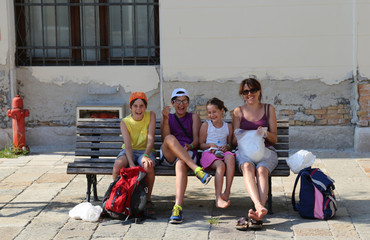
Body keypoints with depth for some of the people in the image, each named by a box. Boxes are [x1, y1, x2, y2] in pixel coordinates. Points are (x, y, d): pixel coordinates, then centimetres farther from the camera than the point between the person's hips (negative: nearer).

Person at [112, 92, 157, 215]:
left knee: (148, 165, -37)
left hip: (145, 150, -1)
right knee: (118, 165, -34)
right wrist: (131, 164, -32)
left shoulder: (150, 116, -3)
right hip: (129, 151, 1)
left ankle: (148, 199, -17)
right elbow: (128, 145, -15)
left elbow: (150, 139, -11)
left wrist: (146, 155, -31)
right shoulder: (125, 122, -4)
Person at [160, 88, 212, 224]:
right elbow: (164, 138, 4)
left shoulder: (194, 117, 21)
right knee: (170, 139, -35)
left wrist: (190, 146, -16)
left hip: (188, 153, -1)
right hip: (168, 155, 1)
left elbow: (196, 139, 7)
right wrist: (166, 119, -10)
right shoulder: (167, 117, 22)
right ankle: (197, 170, -48)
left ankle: (178, 208, -52)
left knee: (181, 164, -38)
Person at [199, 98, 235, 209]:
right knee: (220, 165, -37)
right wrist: (210, 145, -9)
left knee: (230, 157, -38)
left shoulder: (228, 127, 17)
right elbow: (201, 144, 12)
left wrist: (227, 146, -1)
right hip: (209, 154, -2)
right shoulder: (206, 125, 12)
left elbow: (230, 144, 23)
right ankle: (218, 198, -43)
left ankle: (227, 191, -38)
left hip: (223, 152, 2)